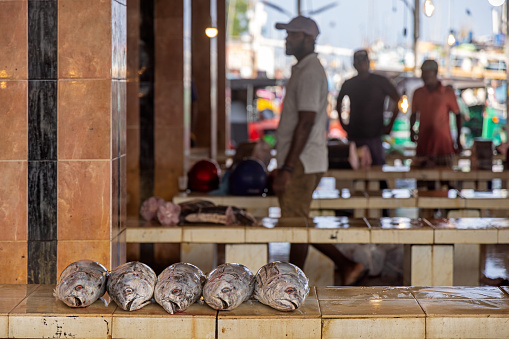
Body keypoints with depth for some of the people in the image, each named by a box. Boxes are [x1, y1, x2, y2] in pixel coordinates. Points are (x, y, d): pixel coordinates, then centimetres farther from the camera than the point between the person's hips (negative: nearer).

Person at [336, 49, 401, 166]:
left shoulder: (380, 81, 1)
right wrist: (343, 124, 15)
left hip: (374, 135, -3)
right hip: (354, 136, 3)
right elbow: (339, 103, 25)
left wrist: (390, 125, 0)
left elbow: (397, 101, 5)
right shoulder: (349, 84, 9)